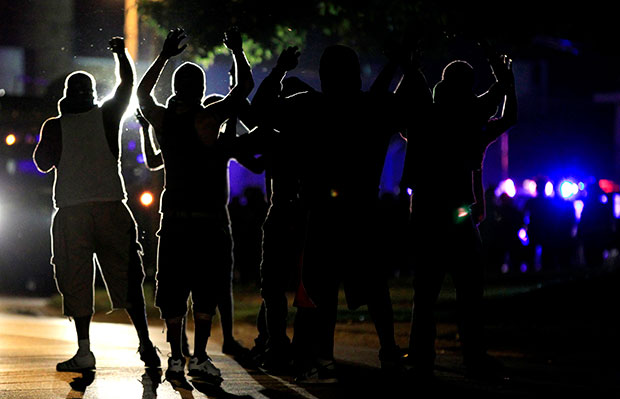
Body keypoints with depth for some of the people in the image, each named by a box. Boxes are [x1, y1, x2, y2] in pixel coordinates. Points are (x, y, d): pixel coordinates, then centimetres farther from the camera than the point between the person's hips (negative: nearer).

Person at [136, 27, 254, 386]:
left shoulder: (163, 119, 2)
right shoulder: (209, 118, -12)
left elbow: (143, 92, 24)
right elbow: (245, 86, -2)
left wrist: (165, 55, 32)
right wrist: (237, 50, 13)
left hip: (174, 218, 5)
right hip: (210, 220, -5)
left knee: (173, 290, 6)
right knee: (207, 290, 0)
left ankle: (176, 358, 5)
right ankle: (200, 357, -5)